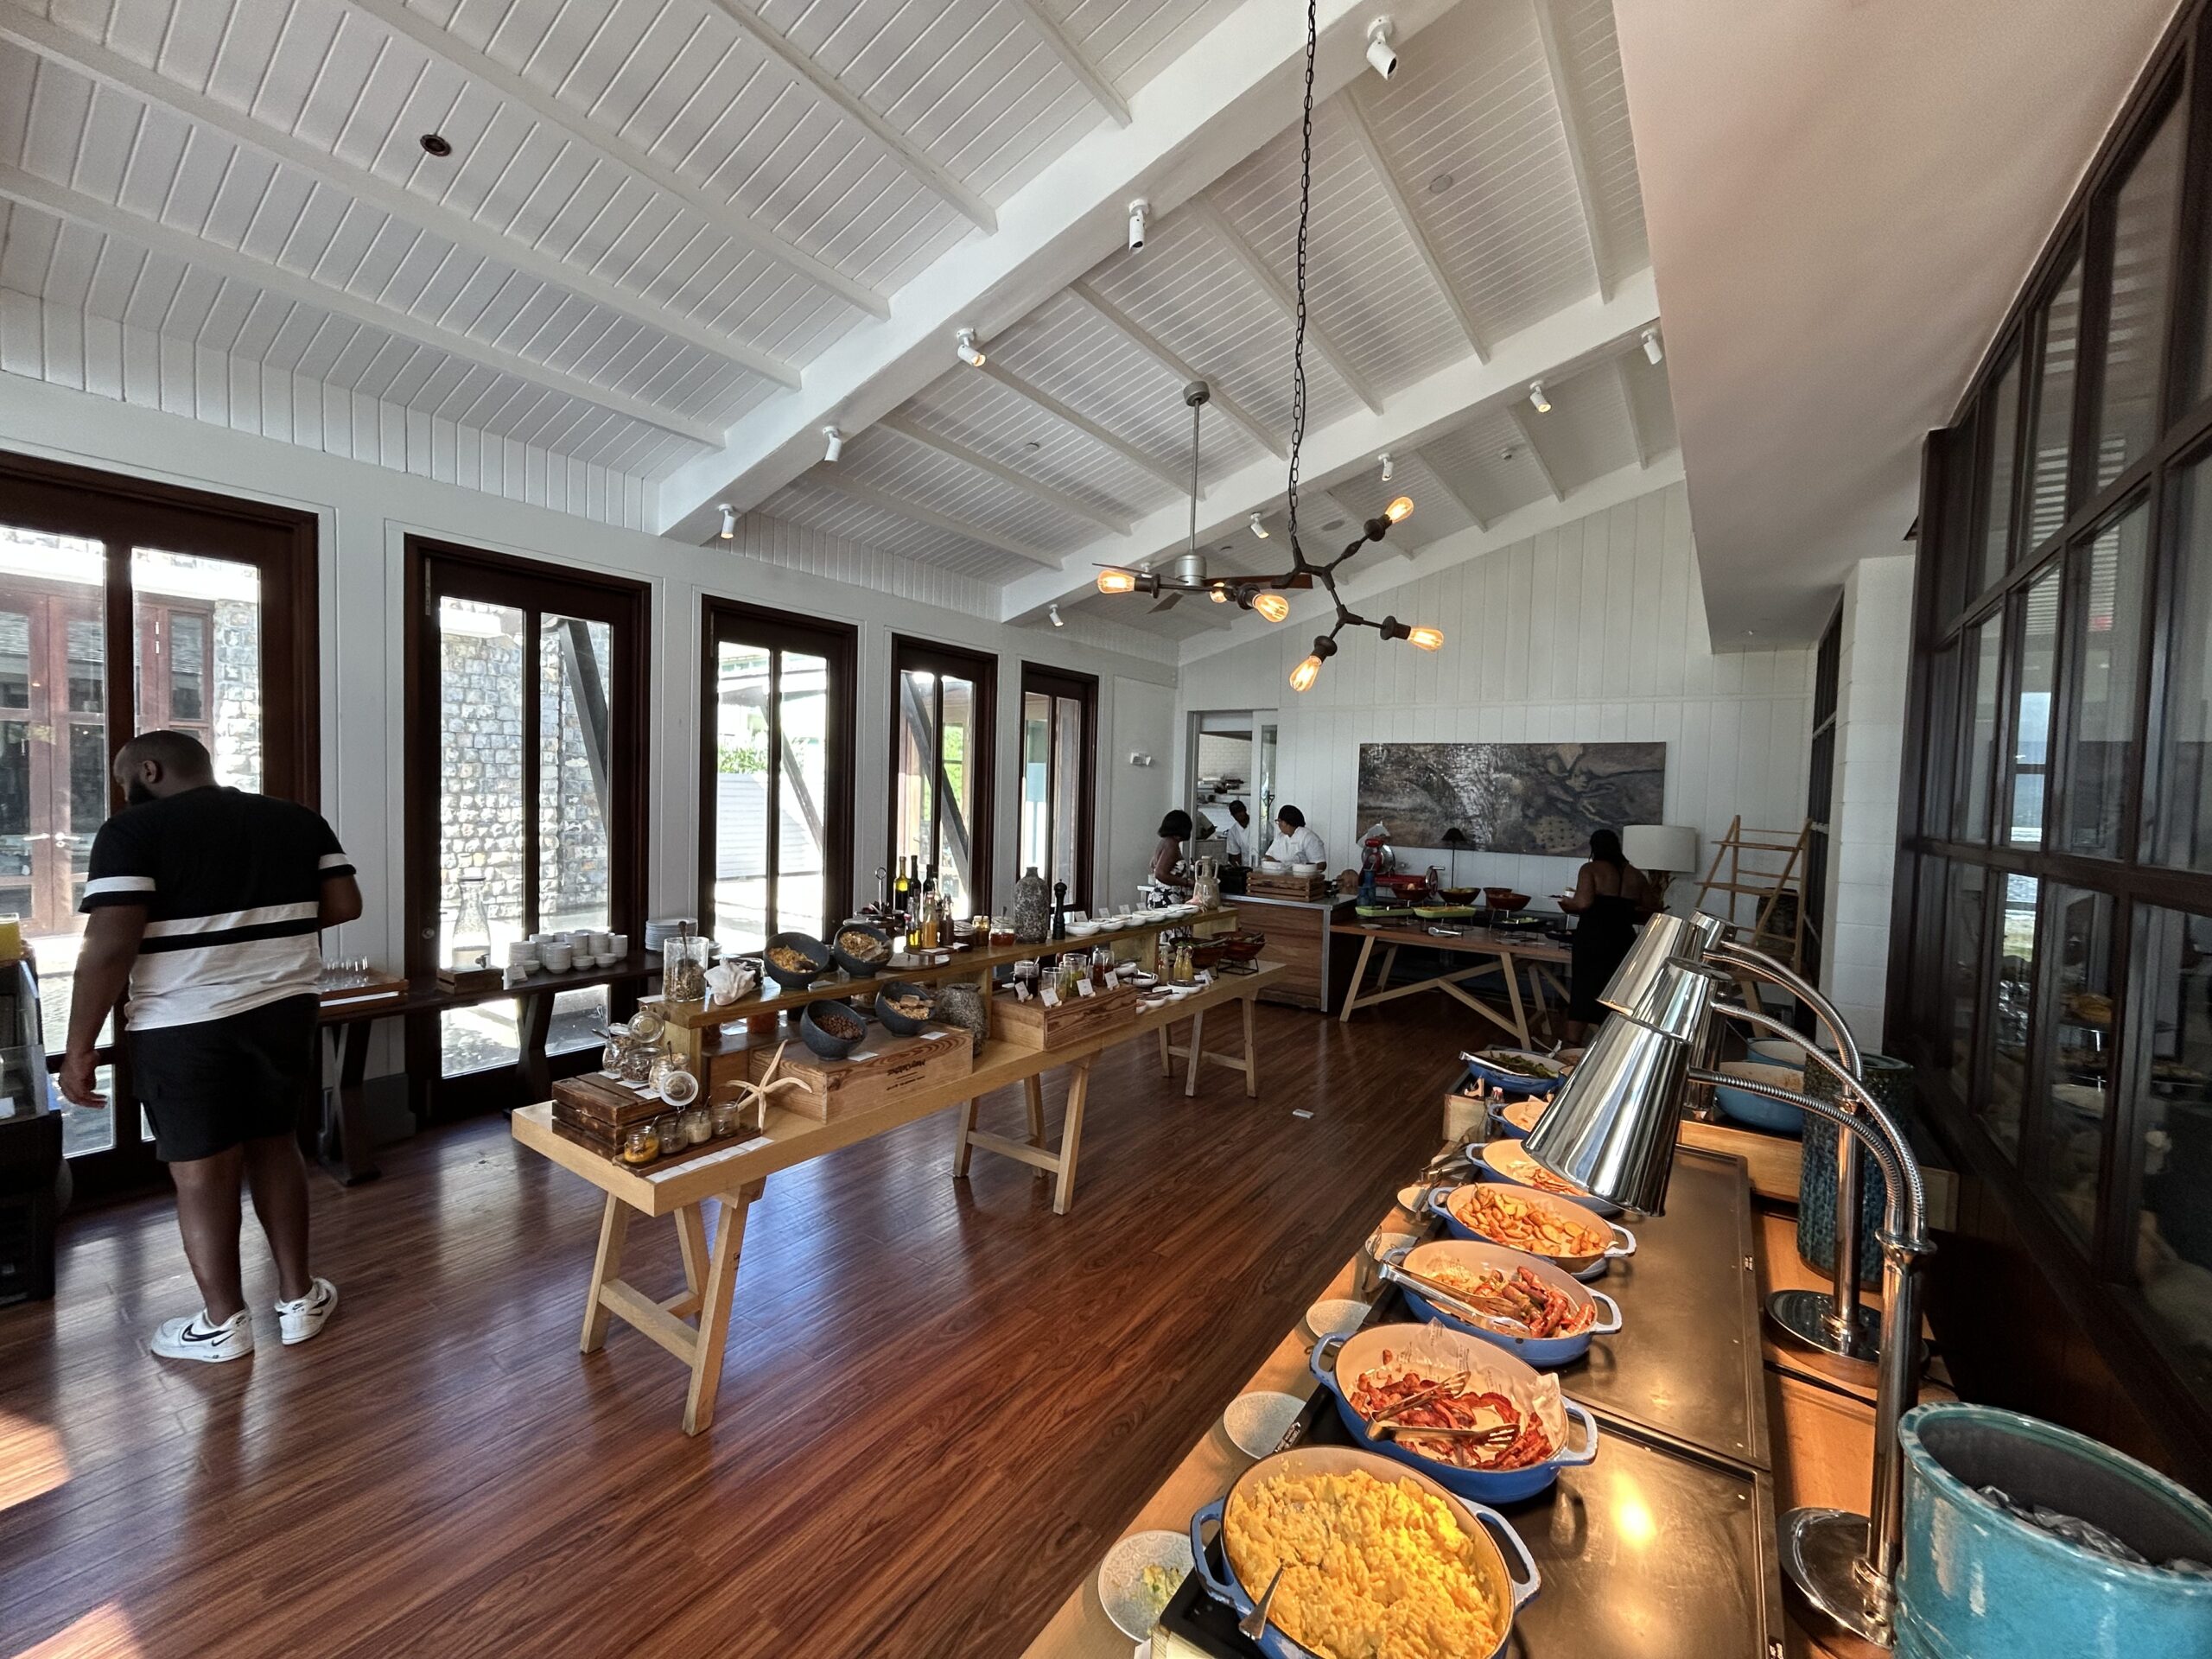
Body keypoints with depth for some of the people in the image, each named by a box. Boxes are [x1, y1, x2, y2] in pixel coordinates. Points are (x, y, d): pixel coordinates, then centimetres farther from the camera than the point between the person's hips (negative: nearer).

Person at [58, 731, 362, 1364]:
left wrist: (79, 1047, -8)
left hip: (183, 1026, -4)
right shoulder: (298, 820, 4)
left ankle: (223, 1323, 21)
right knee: (273, 1146, 17)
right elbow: (345, 905, 3)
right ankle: (299, 1298, 25)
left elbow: (110, 945, -15)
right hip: (284, 1013, 5)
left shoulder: (133, 831, -9)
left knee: (201, 1170, 8)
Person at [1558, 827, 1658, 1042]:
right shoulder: (1637, 876, 10)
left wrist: (1567, 902, 1)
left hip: (1592, 940, -4)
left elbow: (1583, 903, -18)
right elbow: (1651, 911, 10)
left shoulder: (1590, 869, -5)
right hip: (1624, 941, 4)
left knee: (1582, 996, 4)